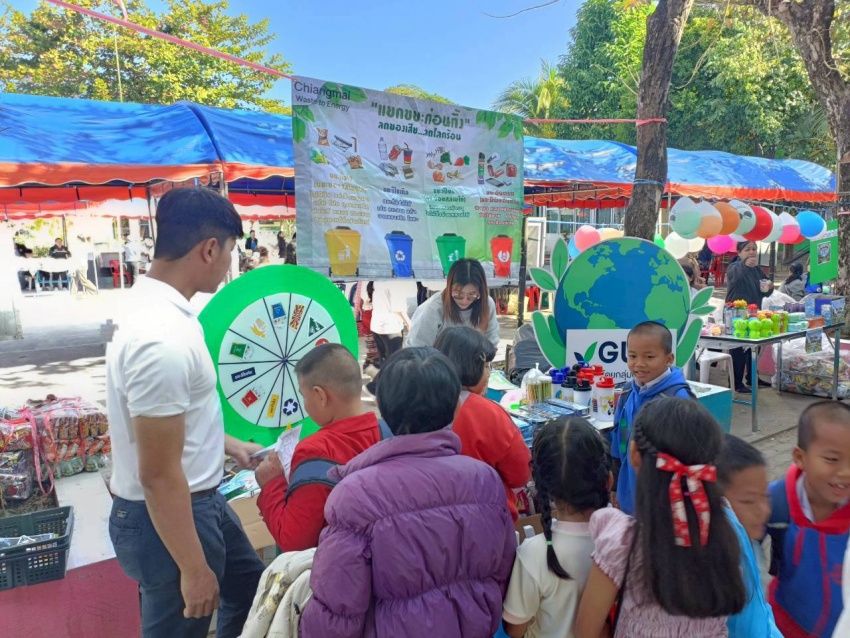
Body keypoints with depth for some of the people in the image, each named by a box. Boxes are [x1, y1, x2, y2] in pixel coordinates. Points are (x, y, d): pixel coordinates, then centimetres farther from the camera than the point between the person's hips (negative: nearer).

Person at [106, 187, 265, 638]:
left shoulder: (159, 309, 1)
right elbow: (159, 475, -27)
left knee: (249, 584, 27)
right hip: (168, 516, -9)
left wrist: (228, 446, 21)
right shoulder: (162, 338, -31)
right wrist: (193, 569, -19)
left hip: (202, 499, 9)